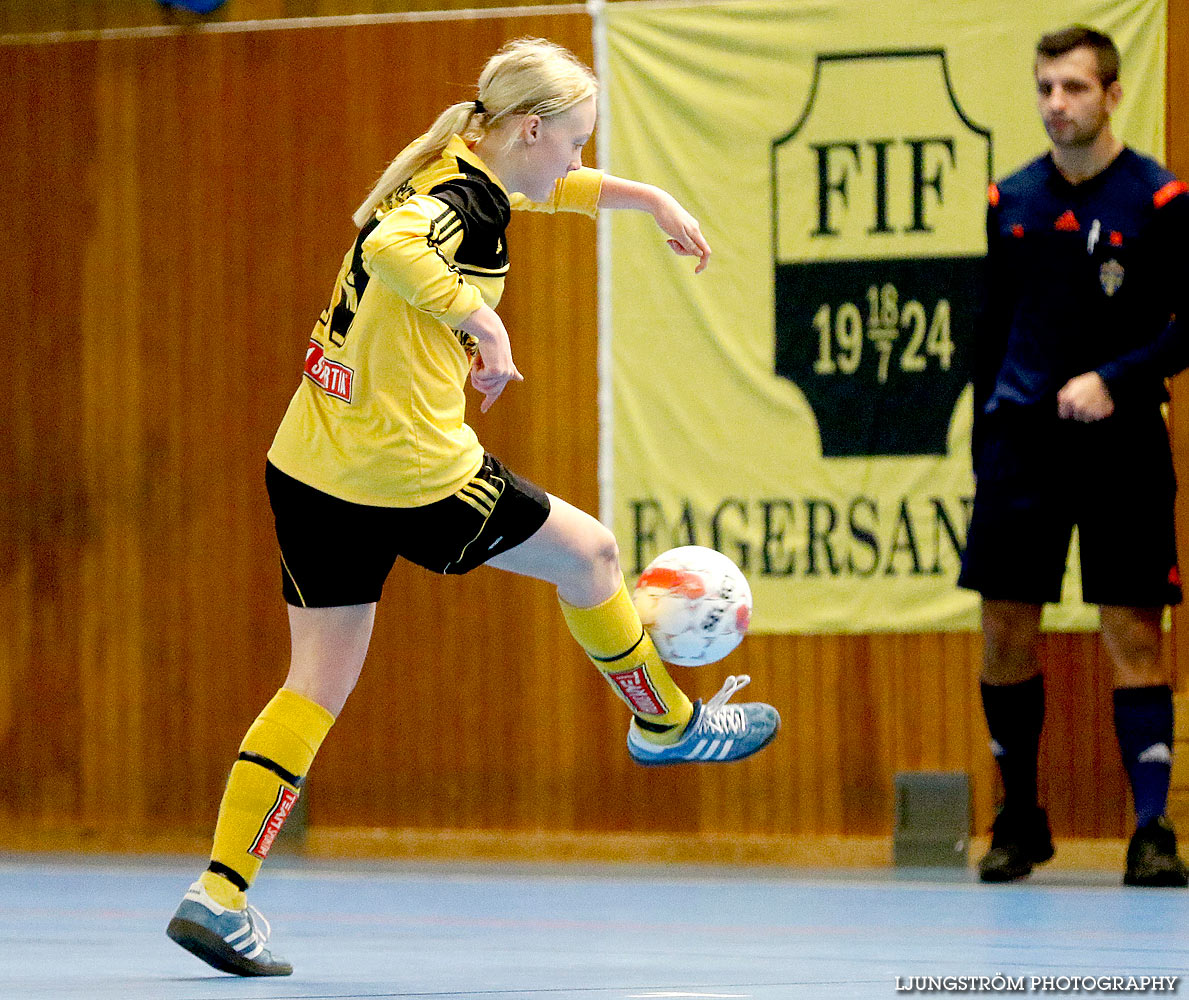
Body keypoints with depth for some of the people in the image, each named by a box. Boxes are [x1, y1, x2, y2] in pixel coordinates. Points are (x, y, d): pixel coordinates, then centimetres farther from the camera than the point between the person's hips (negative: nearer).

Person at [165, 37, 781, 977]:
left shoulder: (453, 171, 13)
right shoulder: (466, 202, -16)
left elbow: (543, 187, 35)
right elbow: (391, 246, -38)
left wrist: (648, 197, 32)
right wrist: (480, 318, -30)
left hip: (308, 469, 9)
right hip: (411, 473, -9)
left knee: (319, 683, 8)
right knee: (588, 553, 16)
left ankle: (219, 893, -2)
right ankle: (668, 725, 38)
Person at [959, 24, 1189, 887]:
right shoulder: (1012, 201, 10)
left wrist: (1115, 379, -19)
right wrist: (983, 442, 14)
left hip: (1119, 440, -4)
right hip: (1023, 436, 4)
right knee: (1005, 629, 2)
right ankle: (1020, 820, 15)